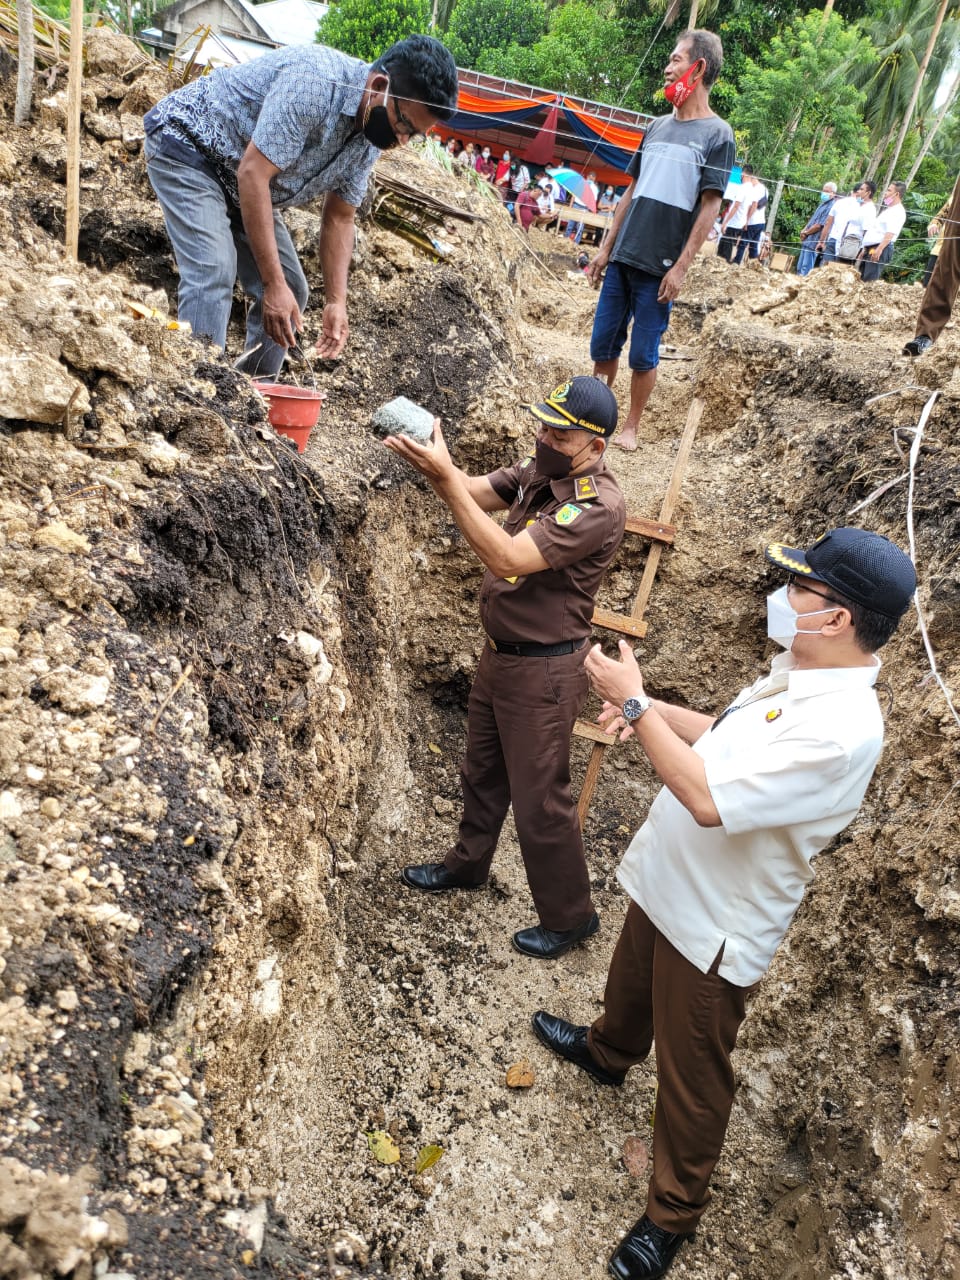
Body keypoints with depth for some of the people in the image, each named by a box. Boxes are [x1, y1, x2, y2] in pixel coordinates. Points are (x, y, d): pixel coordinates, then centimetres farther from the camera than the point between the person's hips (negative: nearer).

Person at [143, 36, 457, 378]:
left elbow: (339, 219, 2)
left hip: (238, 183, 8)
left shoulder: (371, 135, -6)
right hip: (186, 144, -8)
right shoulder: (314, 82, -33)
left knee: (290, 289, 4)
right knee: (214, 273, -26)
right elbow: (252, 174, -35)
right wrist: (273, 284, -35)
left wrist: (336, 302, -8)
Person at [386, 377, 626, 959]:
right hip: (500, 651, 9)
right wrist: (433, 457, -25)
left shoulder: (598, 506, -26)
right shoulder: (538, 471, 0)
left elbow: (506, 558, -32)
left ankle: (570, 916, 24)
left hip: (544, 670, -8)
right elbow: (474, 491, -4)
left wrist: (444, 478, -36)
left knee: (539, 799, 4)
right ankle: (468, 863, 48)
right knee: (482, 770, 25)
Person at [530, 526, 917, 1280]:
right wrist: (652, 712, -6)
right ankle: (608, 1052, 65)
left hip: (717, 926, -9)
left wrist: (637, 704, -30)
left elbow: (710, 800, -37)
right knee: (632, 983, 35)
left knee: (691, 1078, 12)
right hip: (668, 883, 9)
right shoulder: (800, 672, -4)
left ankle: (673, 1215, 35)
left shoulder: (841, 731, -34)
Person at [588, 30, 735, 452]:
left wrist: (681, 267, -14)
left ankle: (631, 427, 15)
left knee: (643, 355, 1)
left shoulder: (717, 135, -3)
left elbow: (710, 208, -8)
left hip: (659, 268, -5)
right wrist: (606, 248, 13)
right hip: (621, 259, 5)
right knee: (603, 344, 8)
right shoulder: (656, 127, 15)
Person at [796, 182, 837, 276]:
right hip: (807, 240, 10)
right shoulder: (823, 204, 15)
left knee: (805, 270, -8)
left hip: (813, 243, -10)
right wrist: (804, 231, 4)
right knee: (800, 268, 14)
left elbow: (819, 225, -19)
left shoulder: (831, 206, -16)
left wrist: (806, 233, -6)